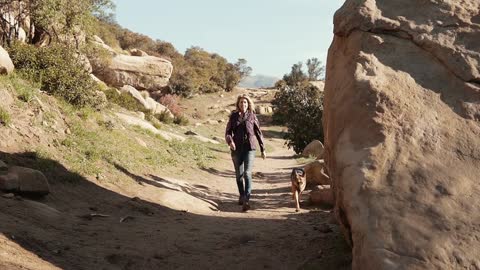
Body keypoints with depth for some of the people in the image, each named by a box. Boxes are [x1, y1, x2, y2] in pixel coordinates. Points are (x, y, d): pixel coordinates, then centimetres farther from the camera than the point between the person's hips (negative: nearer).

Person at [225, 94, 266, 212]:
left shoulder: (252, 116, 3)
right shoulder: (233, 116, 5)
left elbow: (258, 133, 8)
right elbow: (228, 132, 3)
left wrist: (263, 149, 8)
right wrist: (230, 141, -19)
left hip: (249, 148, -2)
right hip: (236, 149, 2)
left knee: (247, 173, -15)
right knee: (239, 174, 12)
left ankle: (246, 200, -20)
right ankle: (241, 196, 32)